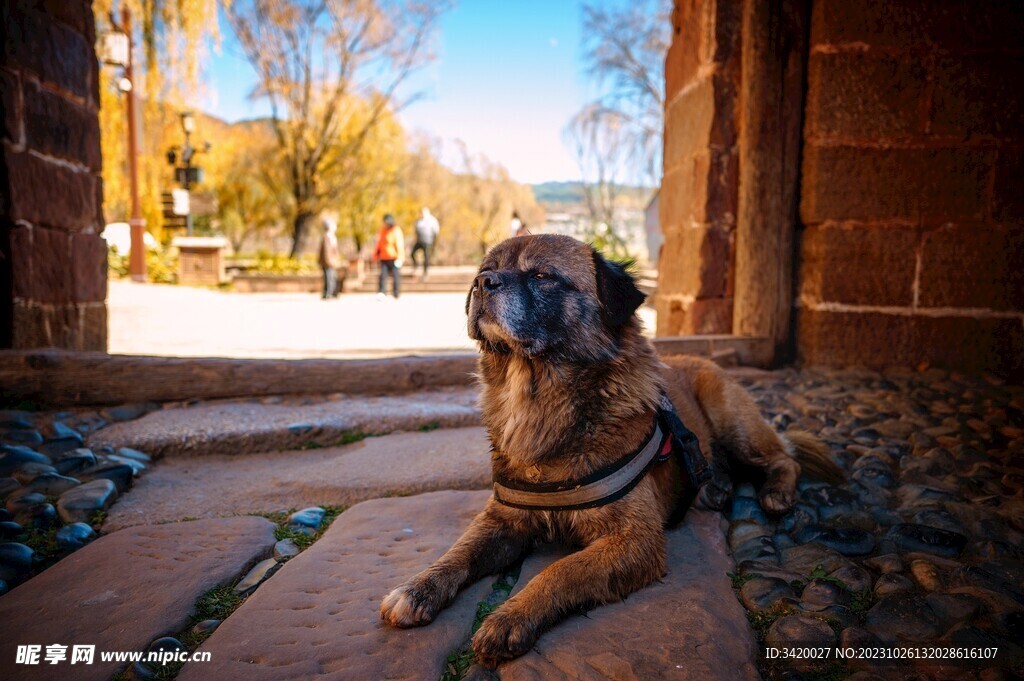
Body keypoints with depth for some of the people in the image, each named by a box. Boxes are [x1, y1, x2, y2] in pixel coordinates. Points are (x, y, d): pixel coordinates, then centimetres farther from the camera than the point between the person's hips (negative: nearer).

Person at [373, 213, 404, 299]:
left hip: (394, 258, -5)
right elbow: (379, 243, 19)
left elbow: (399, 245, -13)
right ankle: (382, 292, -11)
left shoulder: (396, 231, -9)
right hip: (384, 258, 5)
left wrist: (399, 258, -18)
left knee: (395, 276, 1)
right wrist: (376, 254, 19)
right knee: (383, 275, -7)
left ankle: (396, 295, 12)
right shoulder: (383, 230, 10)